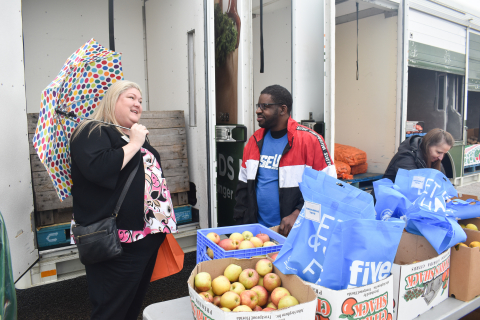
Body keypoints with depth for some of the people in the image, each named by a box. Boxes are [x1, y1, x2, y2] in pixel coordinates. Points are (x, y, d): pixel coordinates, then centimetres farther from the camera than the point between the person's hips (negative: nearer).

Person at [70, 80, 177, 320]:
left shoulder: (138, 136, 19)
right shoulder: (93, 132, -9)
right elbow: (98, 169, -30)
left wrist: (165, 222, 25)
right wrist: (134, 144, -18)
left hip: (149, 236, 9)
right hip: (118, 245, -9)